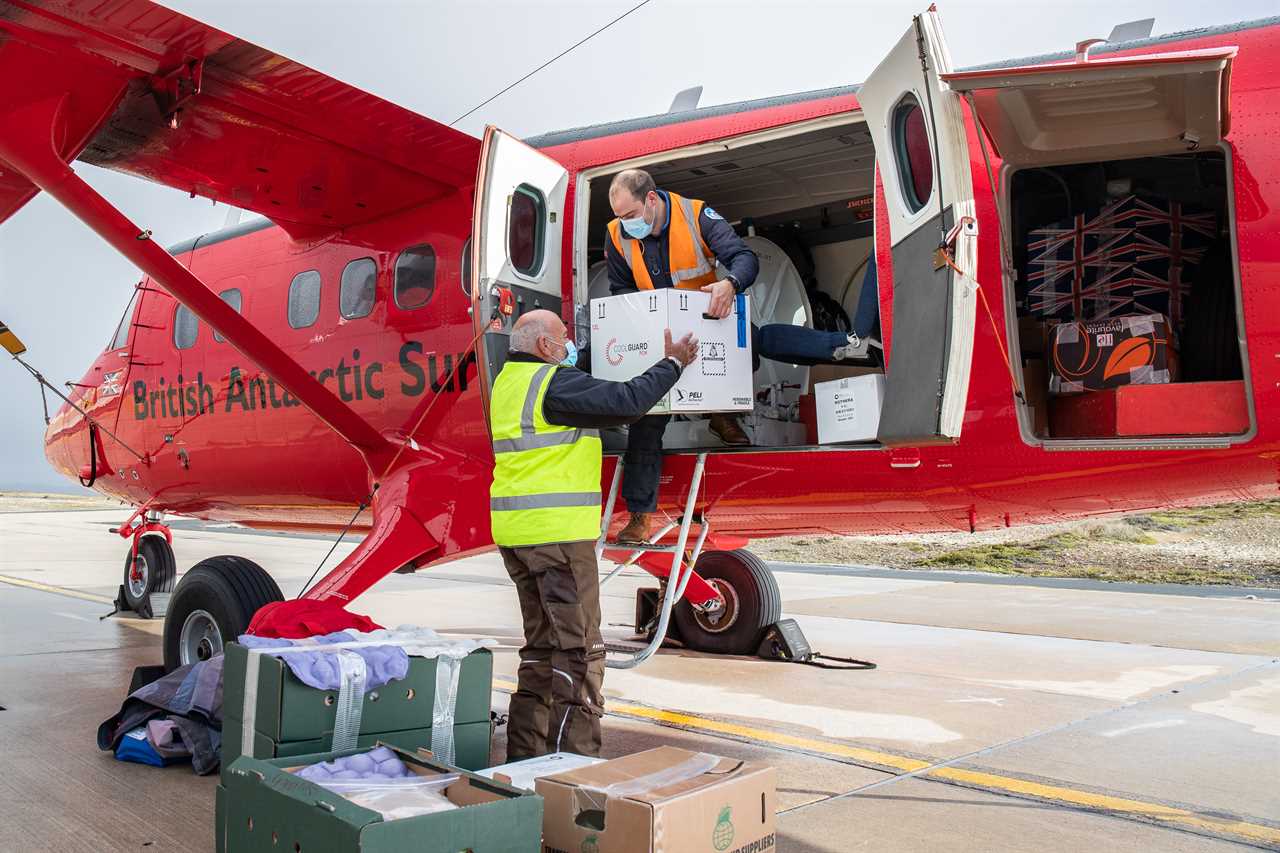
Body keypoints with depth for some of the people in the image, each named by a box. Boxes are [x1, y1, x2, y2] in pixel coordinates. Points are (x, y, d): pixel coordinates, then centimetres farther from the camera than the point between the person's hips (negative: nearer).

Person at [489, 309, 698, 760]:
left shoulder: (508, 382, 15)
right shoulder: (555, 384, -14)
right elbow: (627, 402, -18)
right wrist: (673, 363, -5)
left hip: (516, 535, 10)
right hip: (556, 533, -10)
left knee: (542, 644, 18)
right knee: (579, 648, -3)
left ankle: (525, 752, 24)